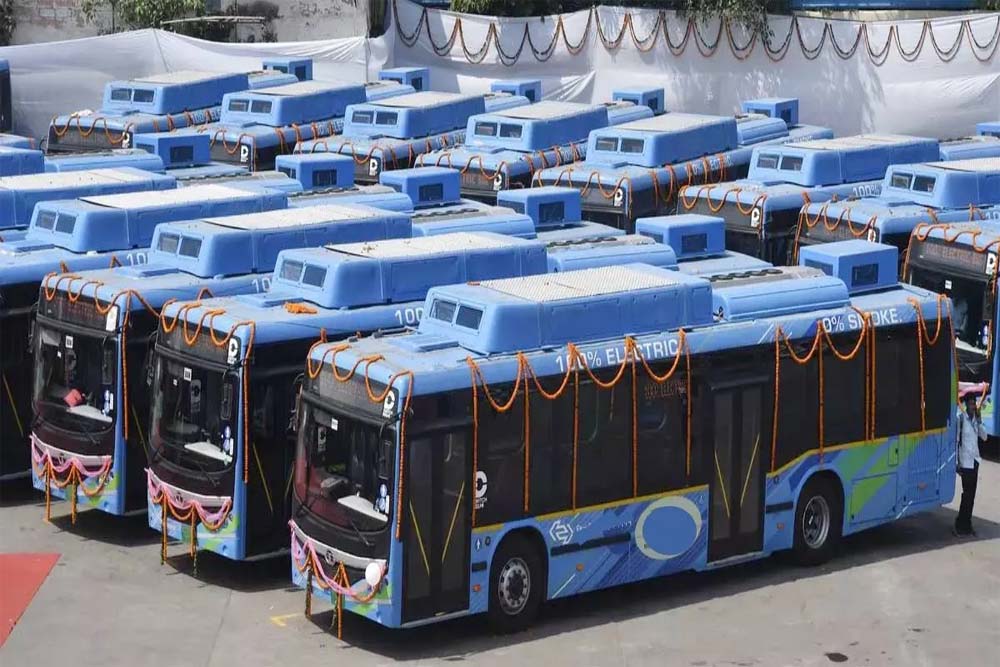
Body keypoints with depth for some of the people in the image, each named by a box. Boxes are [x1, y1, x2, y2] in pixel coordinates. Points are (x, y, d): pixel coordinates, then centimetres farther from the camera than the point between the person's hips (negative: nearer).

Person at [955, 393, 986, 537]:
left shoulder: (975, 418, 7)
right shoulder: (960, 418, -13)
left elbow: (984, 436, 3)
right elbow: (956, 440, -13)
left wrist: (979, 420, -9)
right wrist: (957, 463, -15)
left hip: (975, 459, 7)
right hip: (965, 460, -7)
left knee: (971, 494, 10)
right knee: (967, 493, -5)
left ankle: (965, 524, 18)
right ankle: (962, 525, 3)